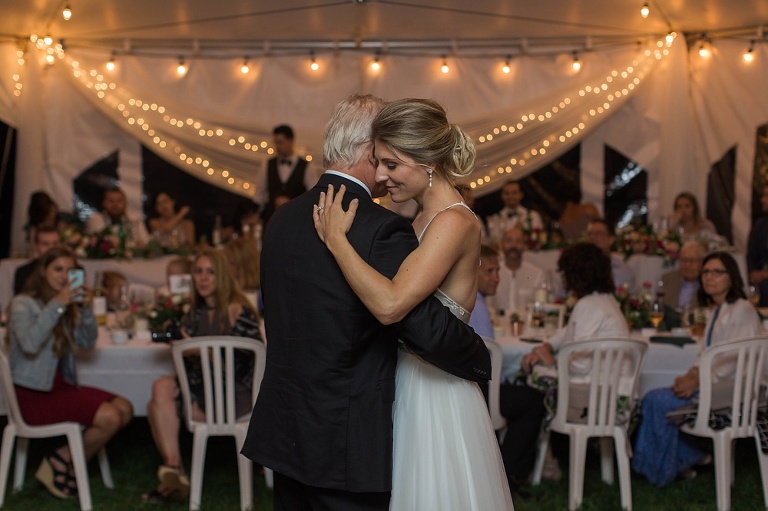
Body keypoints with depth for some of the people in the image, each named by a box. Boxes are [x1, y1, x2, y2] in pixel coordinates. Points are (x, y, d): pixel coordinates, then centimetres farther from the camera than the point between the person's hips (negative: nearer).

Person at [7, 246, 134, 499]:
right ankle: (60, 462, 0)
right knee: (109, 417, -21)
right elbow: (29, 344, -25)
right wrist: (56, 305, -27)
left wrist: (86, 309, -8)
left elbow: (88, 342, 8)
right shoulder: (23, 304, -8)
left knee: (124, 409, -7)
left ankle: (64, 460, 2)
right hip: (33, 394, -8)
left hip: (60, 386, 8)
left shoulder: (67, 307, 15)